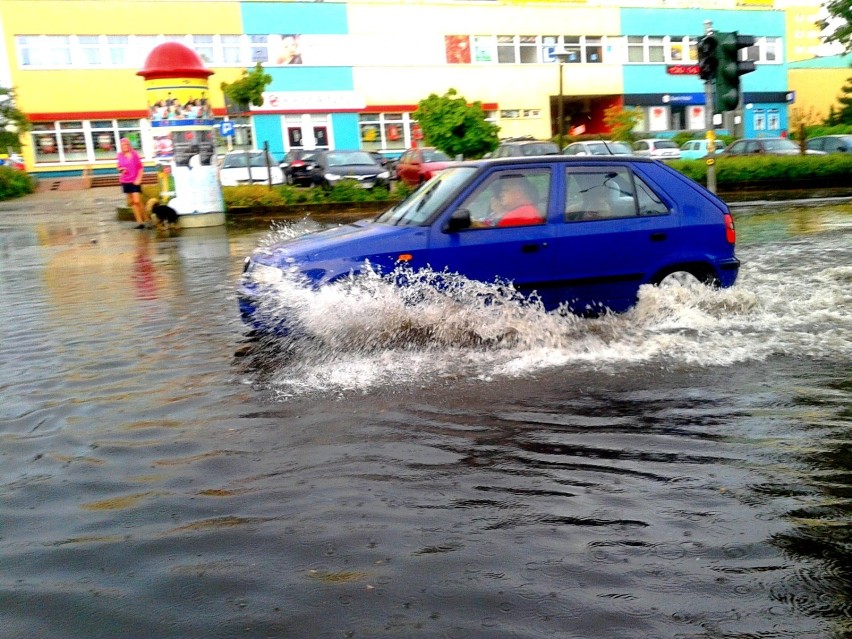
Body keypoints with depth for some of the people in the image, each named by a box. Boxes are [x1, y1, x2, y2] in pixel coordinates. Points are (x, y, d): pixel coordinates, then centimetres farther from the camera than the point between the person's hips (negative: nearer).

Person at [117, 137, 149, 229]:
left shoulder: (134, 154, -6)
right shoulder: (120, 156, 3)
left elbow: (141, 167, -3)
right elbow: (119, 167, 15)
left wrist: (138, 179, -10)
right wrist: (120, 169, -8)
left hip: (135, 181, -4)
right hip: (125, 181, 4)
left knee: (137, 201, -12)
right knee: (131, 202, 6)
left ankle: (146, 219, 4)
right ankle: (139, 221, 12)